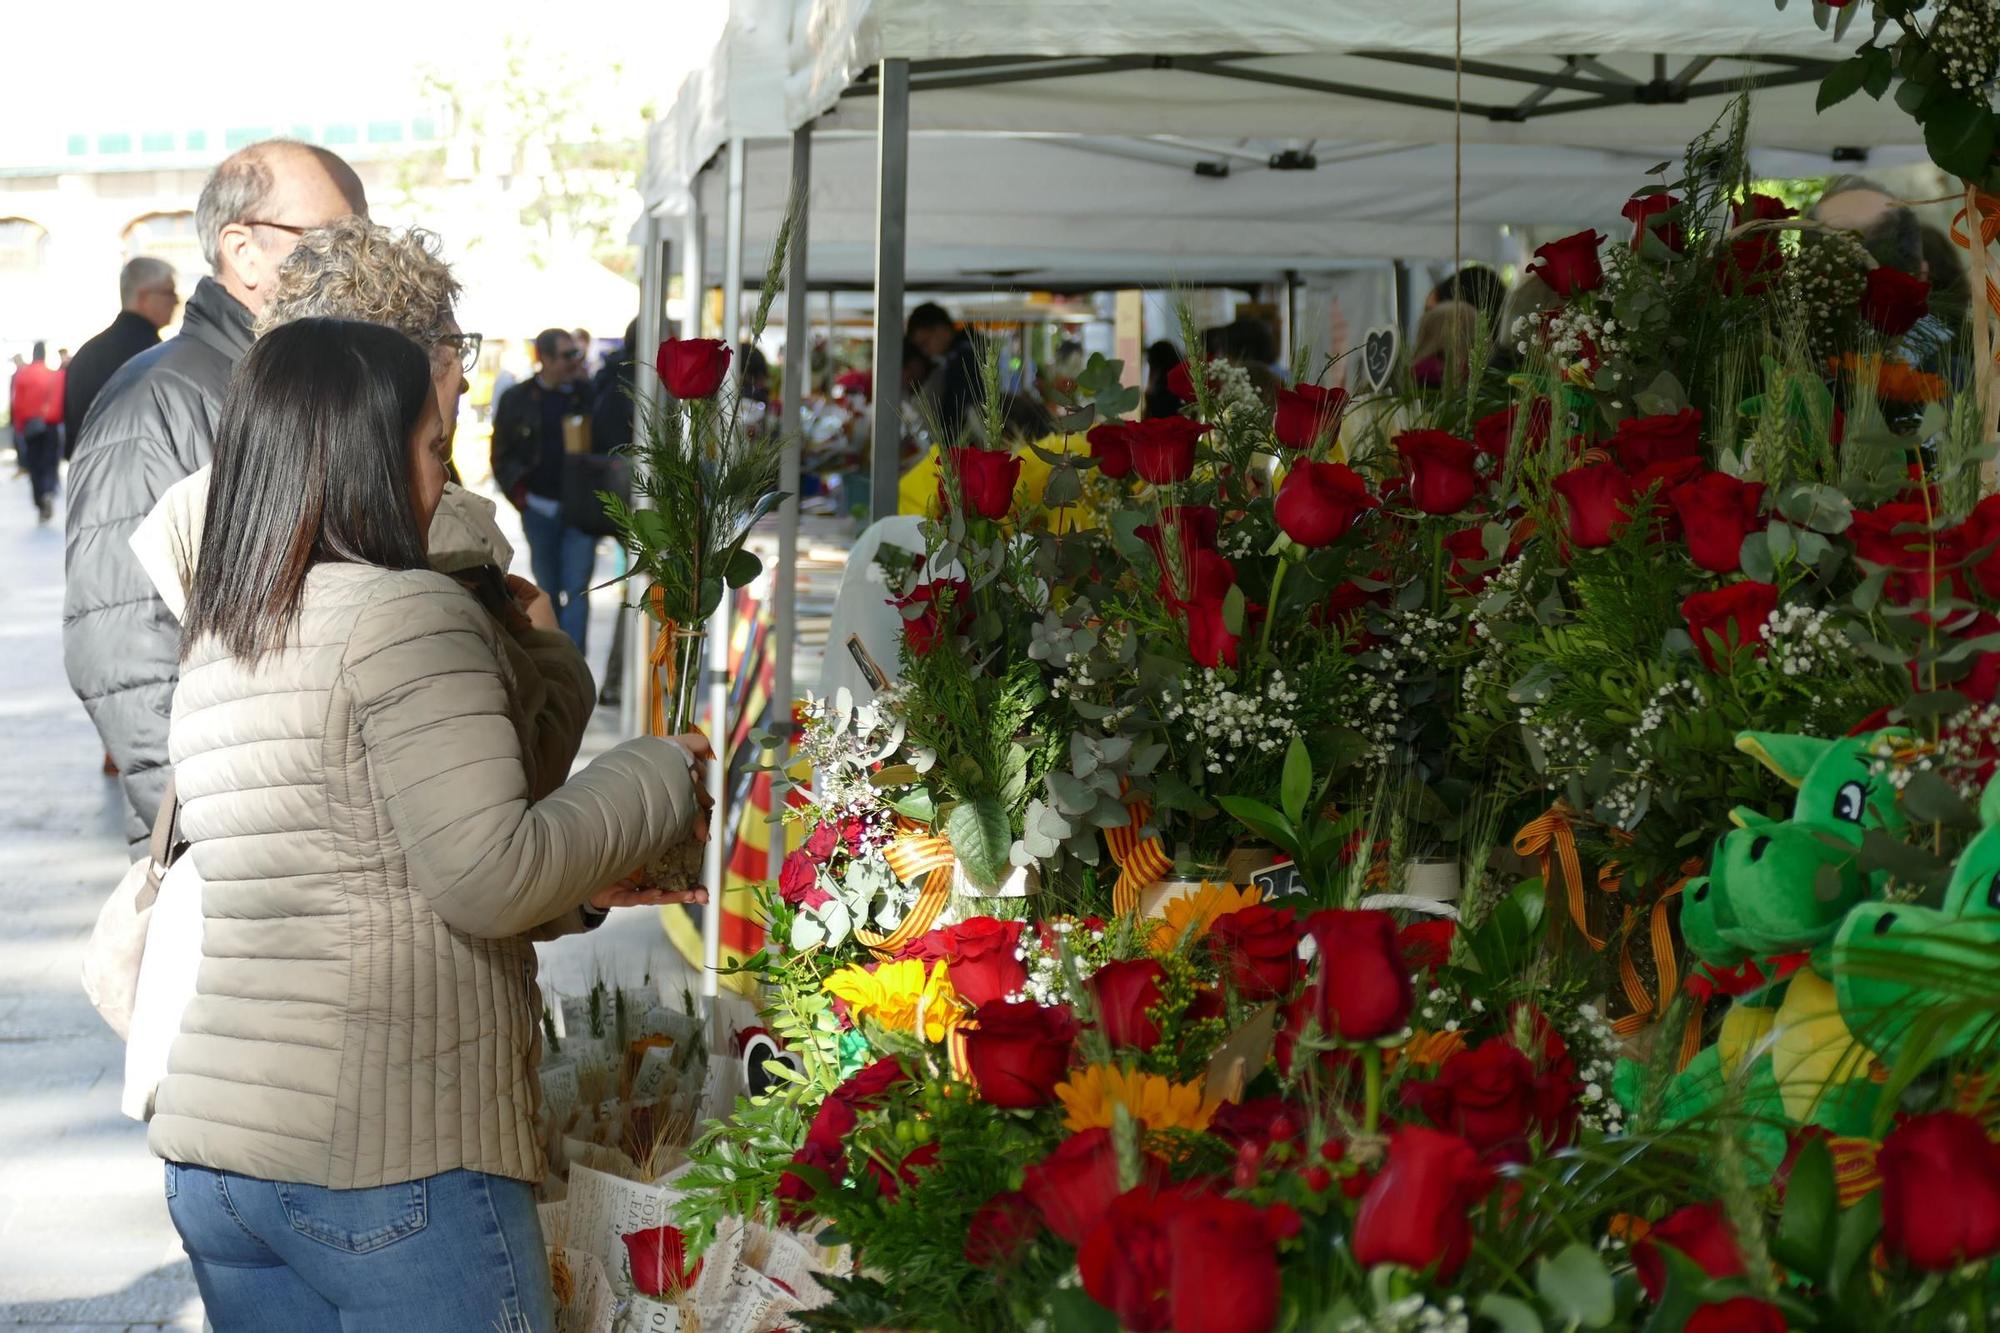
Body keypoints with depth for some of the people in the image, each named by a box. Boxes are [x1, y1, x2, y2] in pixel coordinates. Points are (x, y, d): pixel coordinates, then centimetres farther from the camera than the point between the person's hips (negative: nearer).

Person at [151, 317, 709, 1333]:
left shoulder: (211, 647, 14)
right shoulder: (408, 614, -11)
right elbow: (492, 882, -15)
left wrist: (586, 883, 17)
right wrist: (658, 778, -1)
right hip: (394, 1158, -8)